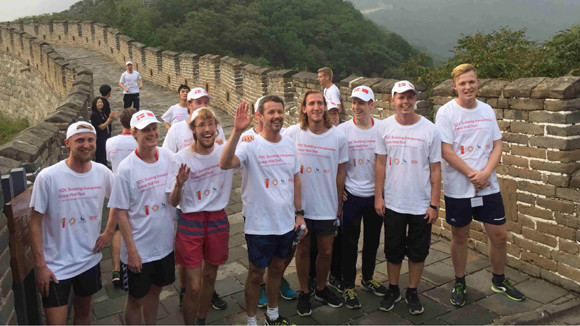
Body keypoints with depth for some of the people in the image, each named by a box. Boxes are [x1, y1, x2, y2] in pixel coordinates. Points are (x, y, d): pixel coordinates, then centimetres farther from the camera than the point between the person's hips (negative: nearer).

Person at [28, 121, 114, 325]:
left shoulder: (103, 173, -5)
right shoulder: (48, 177, -17)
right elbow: (35, 223, -11)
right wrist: (40, 265, -12)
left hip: (90, 260, 4)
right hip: (56, 266, -4)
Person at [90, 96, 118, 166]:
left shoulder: (102, 113, 8)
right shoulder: (94, 114, -16)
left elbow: (108, 123, 17)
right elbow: (102, 127, -20)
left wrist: (113, 118, -1)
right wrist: (109, 118, -21)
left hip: (105, 136, 9)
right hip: (99, 138, -9)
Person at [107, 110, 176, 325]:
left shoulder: (168, 157, -4)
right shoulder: (126, 168, -16)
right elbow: (120, 212, -13)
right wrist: (131, 250, -14)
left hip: (165, 244, 4)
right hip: (139, 249, -4)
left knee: (155, 290, 23)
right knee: (136, 298, 12)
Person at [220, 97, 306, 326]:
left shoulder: (289, 144, 3)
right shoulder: (251, 145, -17)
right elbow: (225, 163, -37)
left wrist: (299, 213, 9)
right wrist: (237, 131, -46)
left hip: (286, 222, 6)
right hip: (259, 225, -6)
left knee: (277, 267, 22)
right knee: (256, 273, 10)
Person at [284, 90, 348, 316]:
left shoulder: (338, 137, -4)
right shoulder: (292, 133, -9)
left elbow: (341, 171, 4)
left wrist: (338, 204, 7)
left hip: (327, 206, 2)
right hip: (300, 204, -1)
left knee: (326, 251, 13)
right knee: (303, 249, 12)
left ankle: (321, 288, 37)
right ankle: (304, 293, 31)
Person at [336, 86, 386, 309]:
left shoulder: (383, 128, -5)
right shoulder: (343, 129, -8)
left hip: (376, 194, 2)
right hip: (352, 196, -2)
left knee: (372, 239, 17)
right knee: (350, 242, 5)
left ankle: (368, 278, 38)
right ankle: (348, 286, 21)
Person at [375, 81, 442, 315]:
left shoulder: (429, 129, -8)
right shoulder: (385, 127, -3)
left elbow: (435, 170, -5)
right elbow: (380, 163, 2)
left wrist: (434, 204, -6)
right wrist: (378, 196, -1)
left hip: (421, 205, -1)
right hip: (392, 203, 1)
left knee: (418, 251, 11)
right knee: (393, 250, 13)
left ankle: (412, 293, 30)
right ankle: (393, 290, 33)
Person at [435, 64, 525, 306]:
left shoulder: (487, 111, 7)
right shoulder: (446, 113, -8)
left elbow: (497, 146, 5)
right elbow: (446, 152, -14)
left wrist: (485, 172, -12)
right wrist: (472, 175, -15)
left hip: (488, 186, 4)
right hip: (457, 188, -4)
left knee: (499, 235, 9)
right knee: (460, 236, 9)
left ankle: (499, 281, 31)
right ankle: (459, 283, 27)